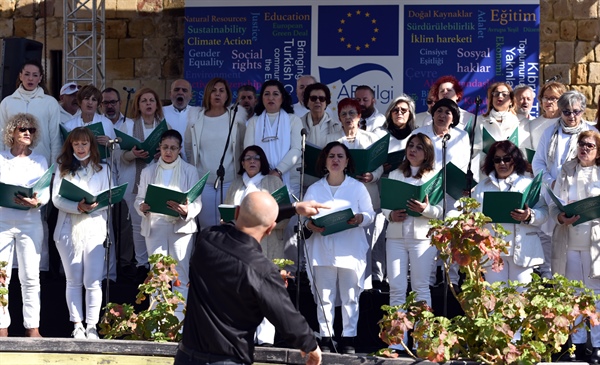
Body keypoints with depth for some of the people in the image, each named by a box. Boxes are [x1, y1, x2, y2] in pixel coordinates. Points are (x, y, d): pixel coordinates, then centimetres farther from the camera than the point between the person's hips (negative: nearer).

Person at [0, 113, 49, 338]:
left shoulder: (40, 161, 12)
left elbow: (46, 193, 4)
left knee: (30, 276, -1)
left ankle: (32, 326, 3)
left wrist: (37, 201, -17)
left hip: (30, 222, 1)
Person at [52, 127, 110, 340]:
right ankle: (77, 325, 10)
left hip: (95, 230, 0)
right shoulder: (63, 168, 9)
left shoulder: (102, 169, 10)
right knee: (74, 281, 5)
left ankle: (92, 326, -3)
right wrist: (78, 207, -20)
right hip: (69, 230, 0)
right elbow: (56, 198, -3)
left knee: (93, 281, -6)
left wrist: (95, 206, -19)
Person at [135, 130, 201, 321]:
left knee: (181, 277, -6)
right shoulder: (148, 171, 15)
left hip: (181, 226, -2)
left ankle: (179, 320, -4)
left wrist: (186, 211, -22)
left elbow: (197, 202, 0)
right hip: (155, 226, 2)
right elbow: (139, 199, 10)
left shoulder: (190, 171, 8)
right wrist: (142, 208, -14)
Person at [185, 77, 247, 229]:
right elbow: (188, 147, 15)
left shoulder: (237, 116, 2)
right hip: (202, 182, 1)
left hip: (230, 182, -1)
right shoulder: (196, 116, 5)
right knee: (206, 227, 3)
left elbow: (245, 146, 9)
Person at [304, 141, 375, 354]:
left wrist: (360, 219, -19)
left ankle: (348, 339, 7)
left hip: (351, 250, -1)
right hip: (323, 250, 1)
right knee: (324, 296, 2)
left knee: (350, 297, 1)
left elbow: (370, 214, 3)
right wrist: (310, 225, -16)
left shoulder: (358, 187, 7)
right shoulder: (314, 189, 10)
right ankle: (325, 338, 8)